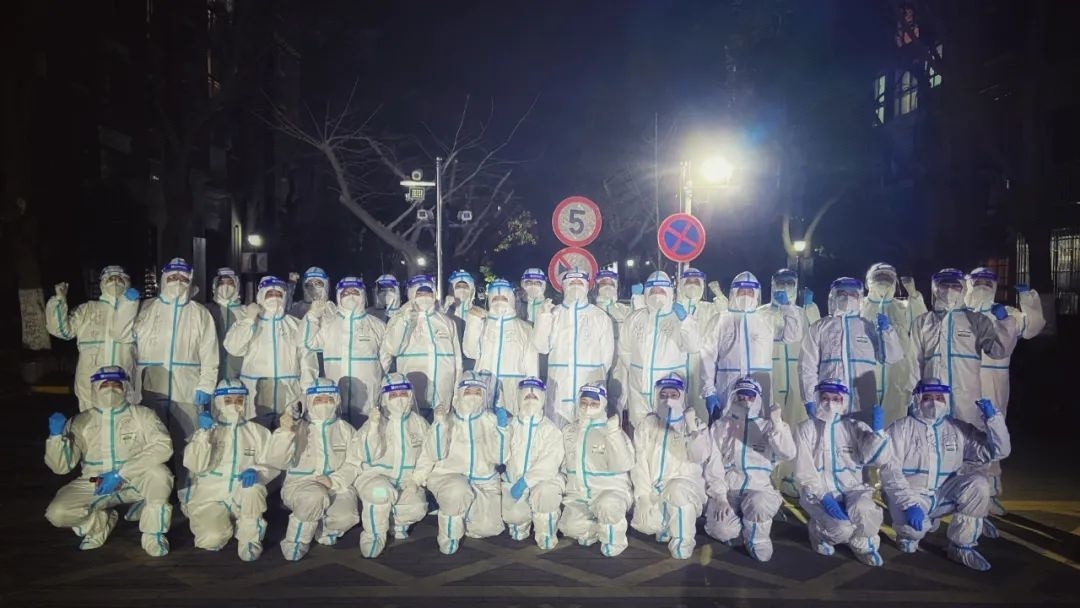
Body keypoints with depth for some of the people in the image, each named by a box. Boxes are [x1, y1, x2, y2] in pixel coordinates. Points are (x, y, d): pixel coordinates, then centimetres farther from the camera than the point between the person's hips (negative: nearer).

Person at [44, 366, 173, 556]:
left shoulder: (142, 415, -6)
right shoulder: (82, 422, 1)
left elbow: (163, 446, -22)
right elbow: (61, 466, -3)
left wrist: (121, 473, -27)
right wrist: (57, 435, -21)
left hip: (135, 481, -2)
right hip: (94, 485, 2)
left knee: (158, 472, -33)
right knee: (58, 513, -21)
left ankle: (153, 535, -11)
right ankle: (101, 523, 13)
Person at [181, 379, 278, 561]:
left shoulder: (257, 431, 8)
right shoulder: (206, 430, 7)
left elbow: (271, 465, -2)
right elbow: (195, 465, -9)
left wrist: (256, 472, -24)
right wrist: (204, 432, -19)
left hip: (244, 498, 0)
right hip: (209, 497, 0)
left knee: (253, 487, -34)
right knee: (212, 540, -26)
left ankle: (249, 538, -12)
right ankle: (223, 524, 11)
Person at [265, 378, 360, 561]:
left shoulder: (346, 430, 11)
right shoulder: (297, 428, 6)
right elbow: (276, 461, -10)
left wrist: (335, 481, -15)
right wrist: (284, 433, -25)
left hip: (338, 487, 2)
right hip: (300, 484, -2)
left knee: (347, 517, -29)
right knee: (315, 496, -38)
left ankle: (322, 530, 7)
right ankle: (295, 543, -13)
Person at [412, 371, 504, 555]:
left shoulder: (490, 420, 3)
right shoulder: (447, 418, -1)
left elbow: (498, 457, -6)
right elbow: (436, 453, -13)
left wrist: (496, 428, -16)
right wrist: (440, 424, -21)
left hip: (484, 481, 3)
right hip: (449, 476, -3)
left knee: (488, 527, -12)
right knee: (458, 492, -36)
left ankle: (464, 514, 21)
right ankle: (449, 538, -11)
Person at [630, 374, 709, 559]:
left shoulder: (694, 424, 1)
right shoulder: (646, 424, 6)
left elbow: (698, 457, -15)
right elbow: (639, 462, 1)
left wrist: (692, 429, -29)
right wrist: (643, 496, -9)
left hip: (684, 482, -2)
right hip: (652, 487, 3)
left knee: (678, 492, -37)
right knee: (647, 525, -21)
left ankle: (682, 542, -14)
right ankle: (666, 524, 15)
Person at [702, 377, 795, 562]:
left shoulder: (768, 427, 10)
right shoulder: (720, 427, 9)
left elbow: (788, 454, -7)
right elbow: (713, 465, 0)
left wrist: (777, 424, -19)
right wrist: (720, 497, -12)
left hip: (759, 489, -1)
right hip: (727, 490, 1)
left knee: (758, 504, -37)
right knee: (721, 530, -27)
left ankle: (756, 539, -4)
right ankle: (753, 522, 8)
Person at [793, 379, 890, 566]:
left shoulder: (854, 427, 8)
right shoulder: (806, 429, 2)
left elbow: (876, 458, -6)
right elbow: (804, 471, -6)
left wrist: (878, 430, -19)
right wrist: (824, 497, -19)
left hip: (852, 489, 2)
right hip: (819, 492, -2)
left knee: (866, 515, -31)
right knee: (842, 528, -28)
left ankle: (861, 543, 4)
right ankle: (821, 533, 9)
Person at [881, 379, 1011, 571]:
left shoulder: (959, 430, 8)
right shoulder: (901, 429, -5)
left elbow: (998, 452, 4)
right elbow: (889, 469, -15)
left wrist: (992, 417, -10)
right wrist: (909, 504, -28)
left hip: (945, 495, 4)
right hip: (910, 495, -4)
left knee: (978, 481, -22)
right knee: (914, 527, -35)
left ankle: (961, 547, -10)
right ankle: (909, 532, 7)